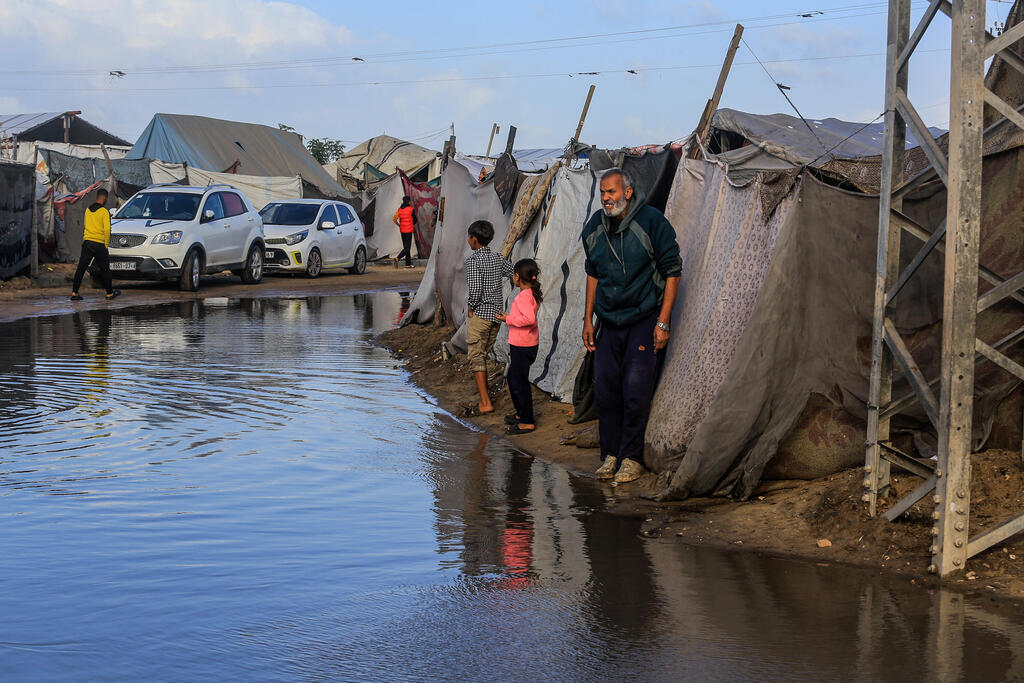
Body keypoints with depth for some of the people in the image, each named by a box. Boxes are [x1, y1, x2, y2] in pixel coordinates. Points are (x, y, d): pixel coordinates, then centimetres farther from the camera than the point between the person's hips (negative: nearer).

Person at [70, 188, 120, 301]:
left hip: (87, 242, 5)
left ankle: (74, 293, 0)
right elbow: (107, 230, -15)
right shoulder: (104, 212, -10)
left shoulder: (88, 210, 10)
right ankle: (109, 293, 18)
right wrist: (106, 244, -7)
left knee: (81, 268, 3)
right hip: (99, 244, -5)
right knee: (105, 270, 8)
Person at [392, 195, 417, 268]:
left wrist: (399, 225, 13)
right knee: (407, 248, -5)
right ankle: (397, 258, -24)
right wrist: (413, 225, 20)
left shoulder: (400, 209, 4)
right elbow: (415, 219, 0)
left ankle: (408, 264, 14)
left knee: (406, 247, 12)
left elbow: (394, 219, -2)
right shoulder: (411, 209, -10)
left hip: (402, 230, 6)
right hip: (408, 230, -6)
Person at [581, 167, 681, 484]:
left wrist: (663, 323, -13)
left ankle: (632, 457, 2)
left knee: (636, 389, -8)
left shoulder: (652, 222, -13)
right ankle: (611, 454, 15)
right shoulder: (594, 227, 4)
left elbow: (672, 272, -10)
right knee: (605, 387, 3)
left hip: (645, 319, -5)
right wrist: (588, 320, 11)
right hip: (609, 322, 5)